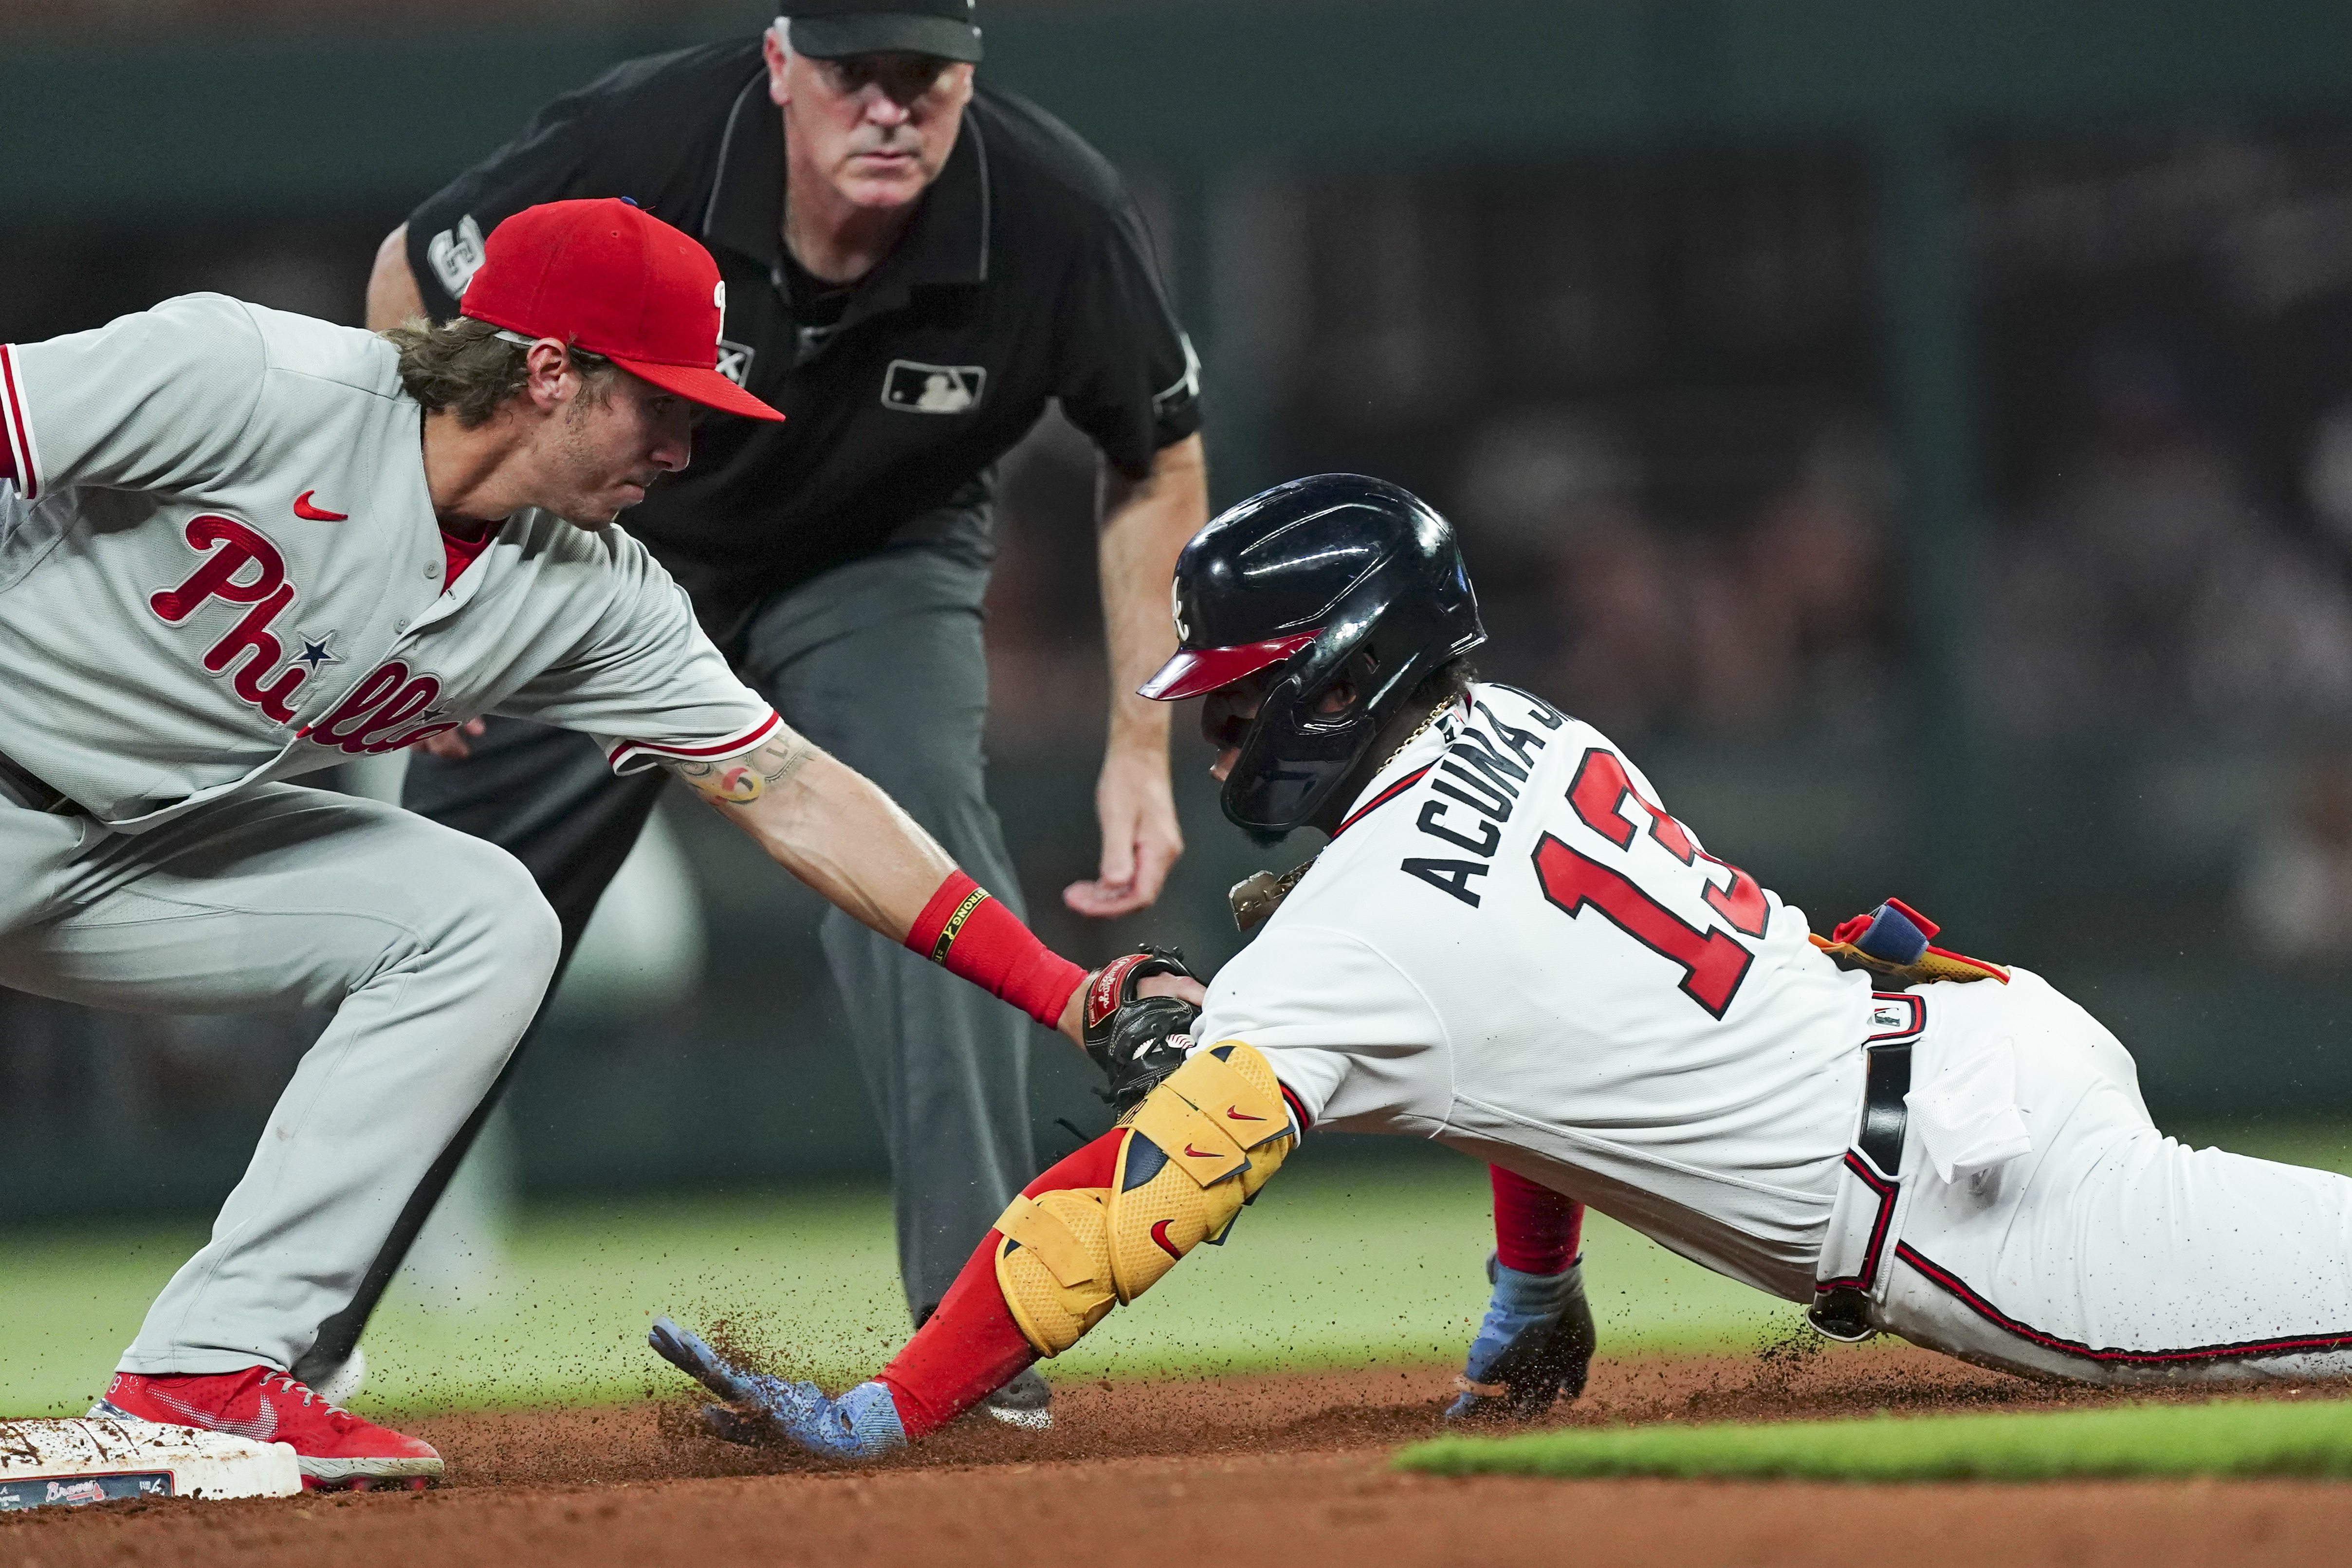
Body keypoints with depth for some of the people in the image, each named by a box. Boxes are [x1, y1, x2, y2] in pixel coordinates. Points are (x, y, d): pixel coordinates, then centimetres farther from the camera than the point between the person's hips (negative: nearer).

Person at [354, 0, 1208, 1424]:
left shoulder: (1058, 213, -31)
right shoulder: (640, 146, -35)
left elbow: (1159, 457, -10)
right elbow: (416, 287, -15)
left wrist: (1143, 745, -15)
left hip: (879, 561, 0)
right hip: (610, 543, 0)